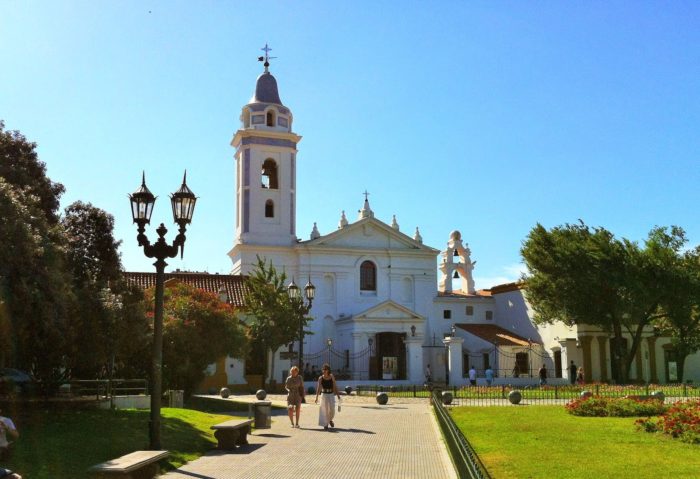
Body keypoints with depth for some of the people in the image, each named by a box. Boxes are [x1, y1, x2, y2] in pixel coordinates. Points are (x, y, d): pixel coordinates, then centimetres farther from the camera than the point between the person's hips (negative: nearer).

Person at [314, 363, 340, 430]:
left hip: (331, 394, 2)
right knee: (324, 410, -2)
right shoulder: (320, 378, -7)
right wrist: (317, 397, -25)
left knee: (332, 409, 0)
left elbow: (335, 386, 4)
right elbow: (318, 387, -15)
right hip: (324, 394, -2)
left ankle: (330, 420, 30)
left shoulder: (332, 377, 0)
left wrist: (338, 395, 3)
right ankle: (325, 424, 6)